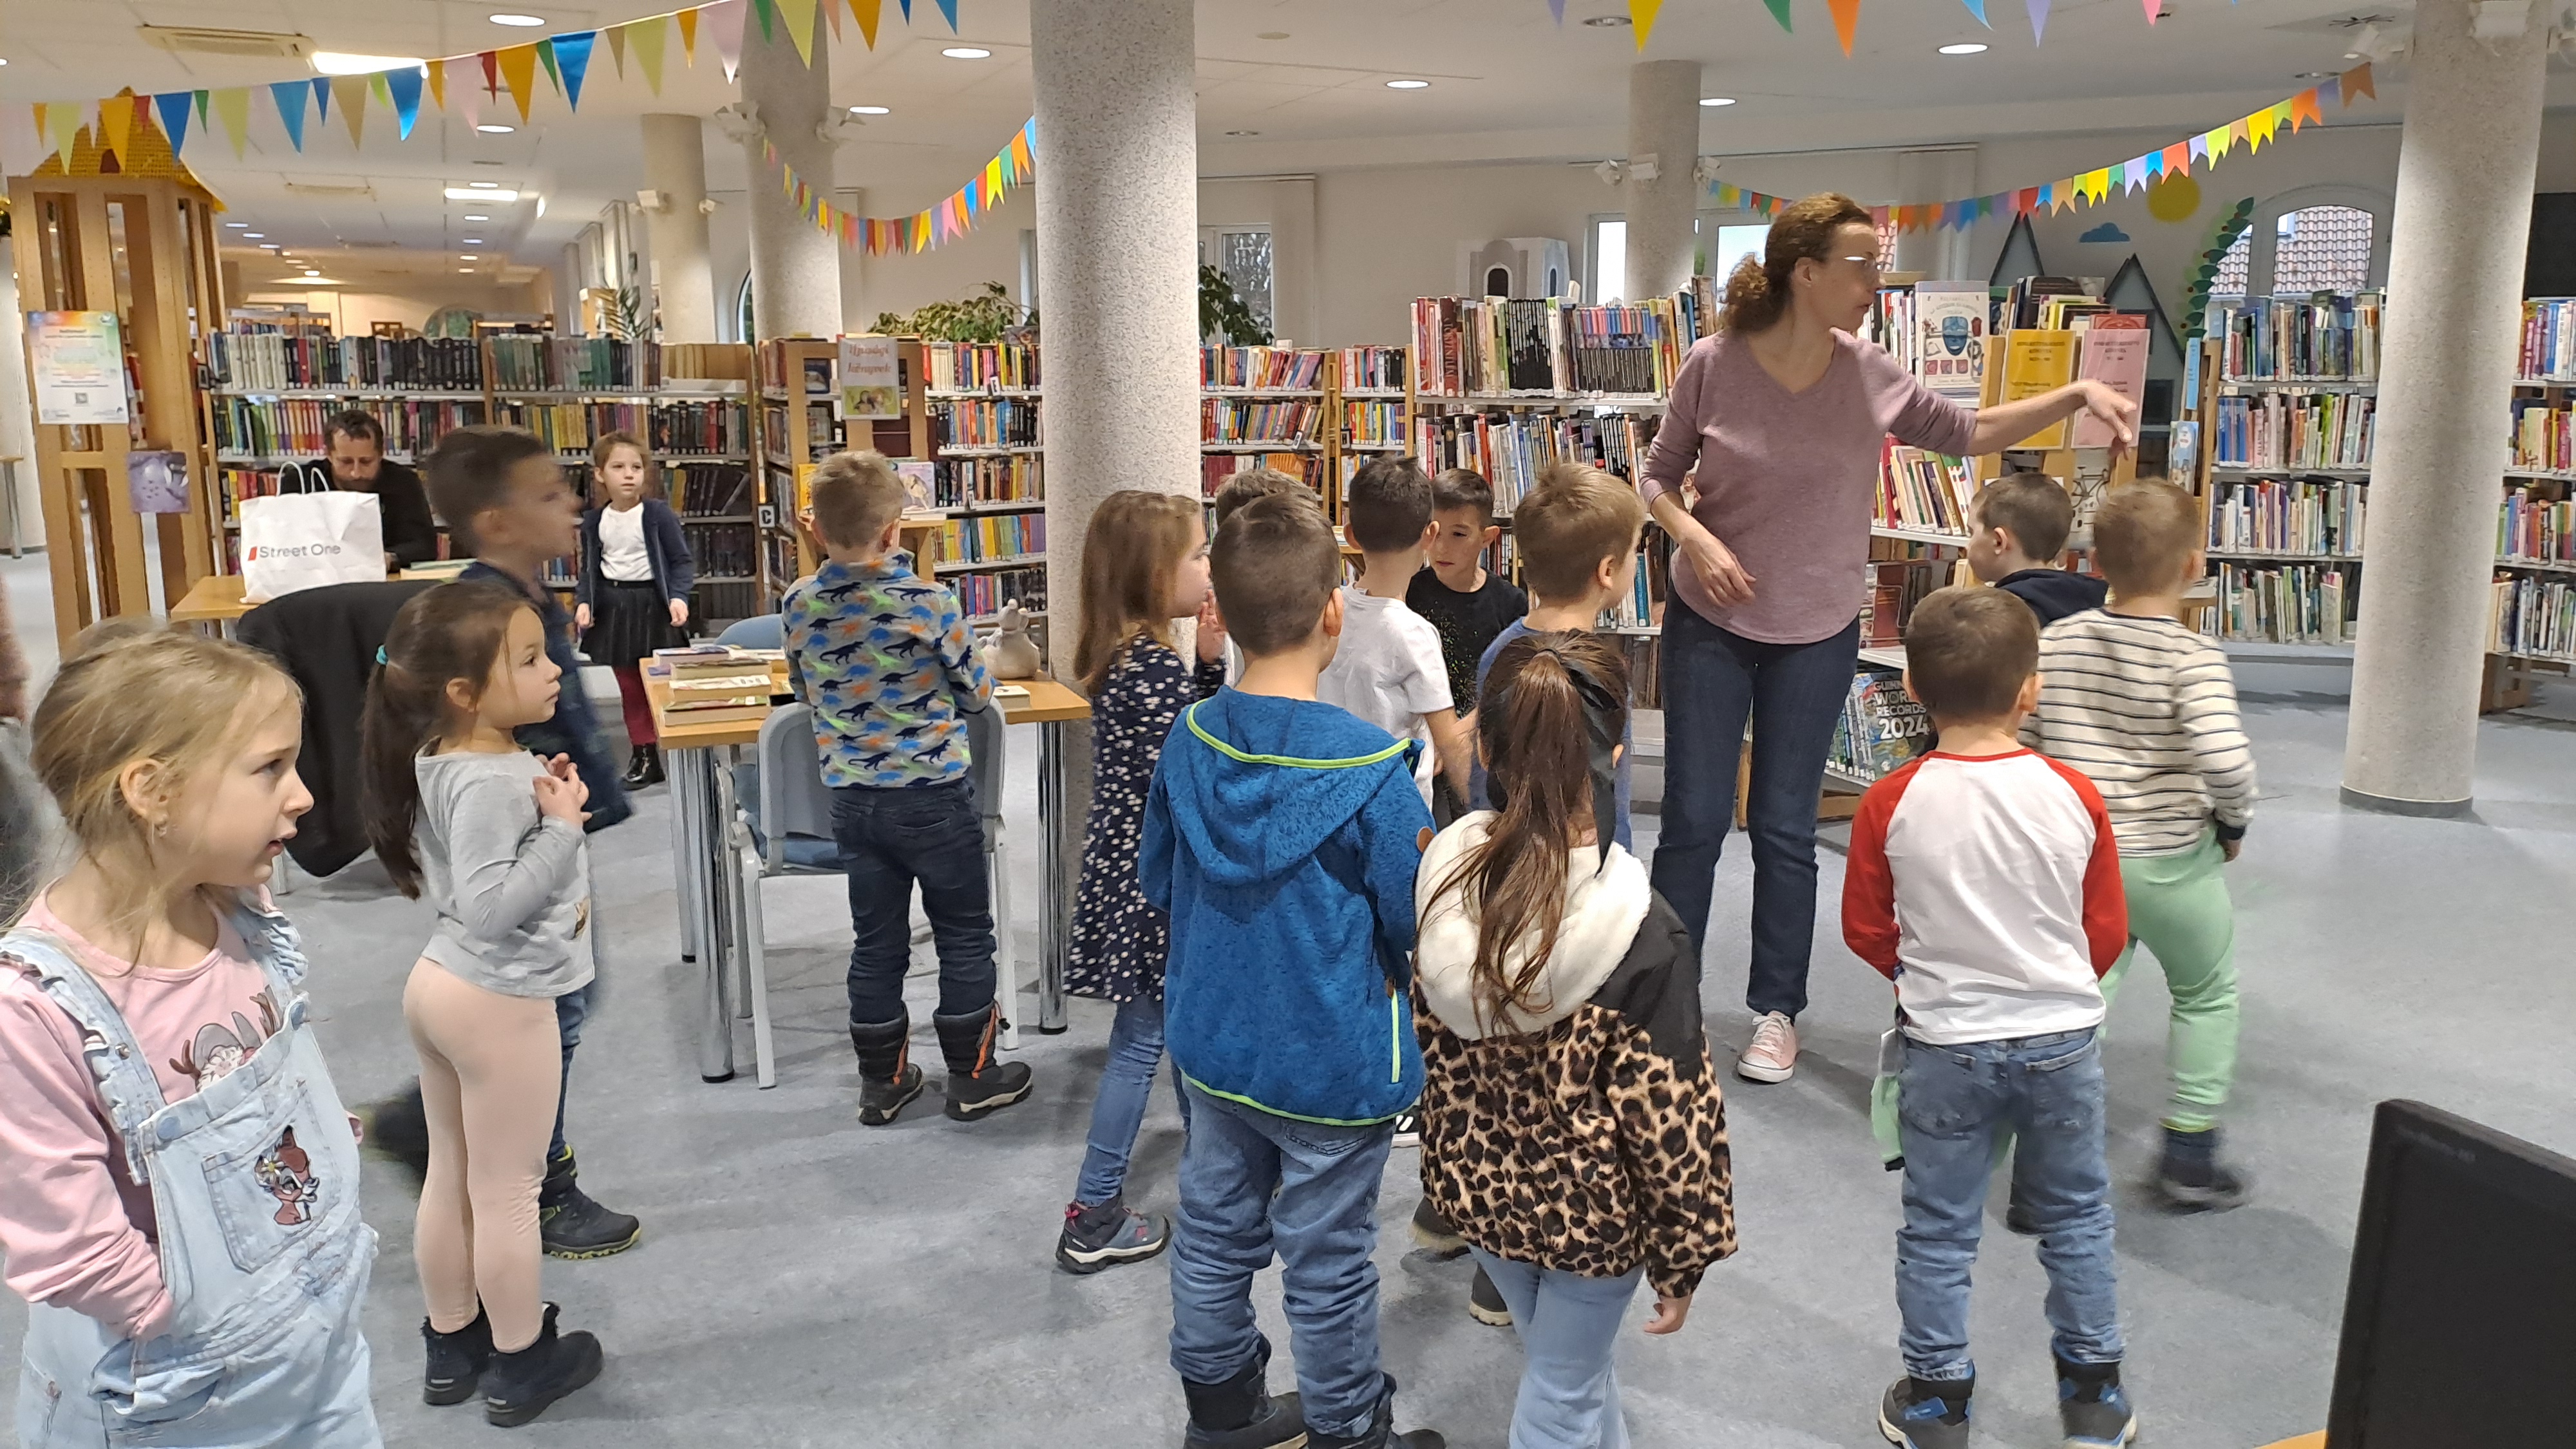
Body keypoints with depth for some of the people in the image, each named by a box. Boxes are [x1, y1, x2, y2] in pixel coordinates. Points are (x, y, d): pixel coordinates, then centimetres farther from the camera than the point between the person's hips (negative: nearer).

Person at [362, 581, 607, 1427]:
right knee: (508, 1191, 6)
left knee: (450, 1177, 20)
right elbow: (490, 909, -31)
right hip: (501, 1000, -9)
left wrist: (543, 800, 3)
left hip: (443, 985, 9)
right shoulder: (489, 783, -27)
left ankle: (451, 1345, 35)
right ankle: (520, 1364, 22)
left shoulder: (452, 761, 2)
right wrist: (561, 826, -29)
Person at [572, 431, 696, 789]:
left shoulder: (659, 514, -8)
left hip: (653, 605, -4)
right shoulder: (594, 521, 4)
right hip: (613, 608, 4)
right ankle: (643, 756, 20)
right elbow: (589, 569, 12)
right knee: (630, 689, 10)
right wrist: (583, 602, -4)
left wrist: (678, 597, -21)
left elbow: (683, 561, -6)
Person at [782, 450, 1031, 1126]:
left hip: (852, 797, 4)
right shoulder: (929, 601, -17)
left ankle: (881, 1082, 25)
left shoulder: (800, 605, -4)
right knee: (965, 935, 11)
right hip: (934, 794, -4)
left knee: (876, 943, 14)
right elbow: (976, 692, -5)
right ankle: (972, 1079, 20)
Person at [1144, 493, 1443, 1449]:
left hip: (1211, 1042, 6)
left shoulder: (1189, 738, -8)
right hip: (1330, 1064, -5)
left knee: (1214, 1229, 21)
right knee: (1328, 1264, 12)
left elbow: (1156, 882, 6)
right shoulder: (1370, 768, -25)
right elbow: (1417, 922, -15)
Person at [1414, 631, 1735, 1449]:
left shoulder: (1445, 876, -15)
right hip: (1586, 1205, -4)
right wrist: (1683, 1253, -5)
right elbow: (1671, 1116, -20)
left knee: (1567, 1363, 28)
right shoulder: (1640, 934, -28)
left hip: (1474, 1184, 5)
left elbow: (1430, 1046, -1)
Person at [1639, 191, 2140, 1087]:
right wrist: (1696, 539, -19)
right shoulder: (1713, 365, -12)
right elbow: (1660, 477, -2)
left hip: (1817, 634, 2)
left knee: (1786, 830, 9)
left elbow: (1967, 434, 6)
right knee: (1693, 820, 3)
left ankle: (1776, 1010, 25)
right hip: (1710, 622, -2)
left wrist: (2077, 396, -4)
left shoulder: (1870, 375, -6)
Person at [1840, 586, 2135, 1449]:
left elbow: (1866, 931, -5)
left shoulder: (1892, 802, -15)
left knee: (1938, 1230, 13)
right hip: (2063, 1038, 2)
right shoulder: (2074, 795, -12)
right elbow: (2108, 933, -2)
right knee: (2076, 1216, 20)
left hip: (1945, 1046, -1)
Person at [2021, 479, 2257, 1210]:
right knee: (2206, 995, 20)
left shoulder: (2058, 640, -1)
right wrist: (2234, 821, -7)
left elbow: (2016, 740, 1)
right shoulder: (2192, 656, -15)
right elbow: (2225, 759, -27)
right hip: (2172, 862, -3)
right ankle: (2189, 1153, 26)